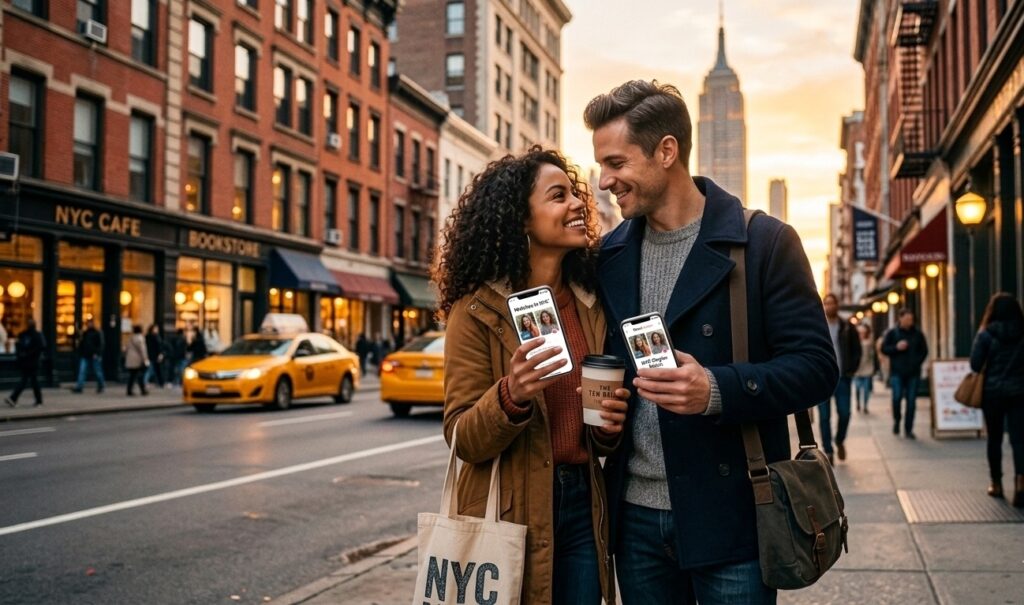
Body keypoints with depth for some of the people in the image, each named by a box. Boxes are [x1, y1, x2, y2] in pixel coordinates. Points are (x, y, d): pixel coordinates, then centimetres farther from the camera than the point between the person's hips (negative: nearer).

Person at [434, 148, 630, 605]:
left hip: (581, 504, 5)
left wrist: (609, 424, -6)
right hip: (509, 512, -4)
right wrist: (511, 395, -29)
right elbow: (463, 439, -11)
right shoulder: (477, 310, -9)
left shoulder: (591, 306, 6)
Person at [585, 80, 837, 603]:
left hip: (729, 519, -4)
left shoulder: (763, 242, -7)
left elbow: (816, 367, -10)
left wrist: (718, 391, -25)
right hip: (635, 516, 5)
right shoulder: (610, 255, 8)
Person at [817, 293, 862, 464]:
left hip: (842, 377, 1)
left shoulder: (847, 327, 5)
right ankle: (828, 451, 7)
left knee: (844, 413, -1)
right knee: (824, 416, -1)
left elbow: (856, 350, 9)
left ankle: (840, 441, 26)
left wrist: (851, 370, -1)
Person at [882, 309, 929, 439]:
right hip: (897, 372, -2)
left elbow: (924, 350, 16)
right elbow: (884, 349, 3)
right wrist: (896, 347, -13)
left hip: (913, 373, 2)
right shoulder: (892, 333, 3)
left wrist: (917, 362, 2)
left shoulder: (917, 334, 8)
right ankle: (896, 420, 13)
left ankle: (908, 429, 8)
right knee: (897, 397, -13)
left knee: (911, 401, 1)